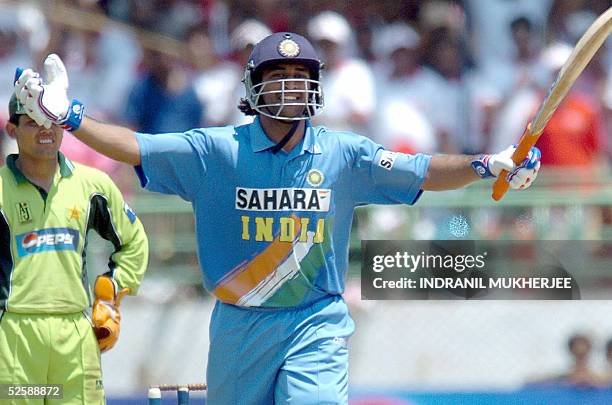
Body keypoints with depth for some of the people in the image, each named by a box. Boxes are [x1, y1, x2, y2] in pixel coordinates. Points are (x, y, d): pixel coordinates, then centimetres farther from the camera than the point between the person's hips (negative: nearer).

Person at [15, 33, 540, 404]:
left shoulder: (344, 155, 1)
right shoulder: (216, 151, -2)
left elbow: (424, 173, 0)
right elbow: (135, 147, -6)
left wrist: (483, 165, -15)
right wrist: (68, 118, -17)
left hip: (316, 322, -1)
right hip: (239, 325, 1)